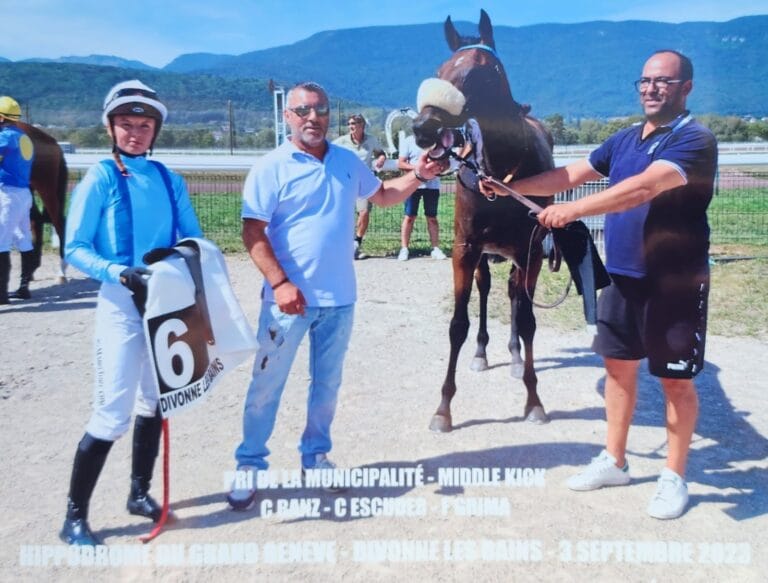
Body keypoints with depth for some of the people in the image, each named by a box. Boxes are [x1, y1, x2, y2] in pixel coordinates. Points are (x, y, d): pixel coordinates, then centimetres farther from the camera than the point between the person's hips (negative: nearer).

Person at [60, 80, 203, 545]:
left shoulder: (170, 180, 6)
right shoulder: (101, 178, -6)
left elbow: (193, 239, 7)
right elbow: (74, 249, -8)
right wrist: (118, 272, -24)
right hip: (123, 305, -5)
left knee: (156, 402, 14)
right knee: (112, 413, -7)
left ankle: (140, 492, 32)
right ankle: (75, 516, 9)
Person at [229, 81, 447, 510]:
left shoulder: (348, 162, 8)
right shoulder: (271, 168, -7)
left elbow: (382, 195, 24)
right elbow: (254, 232, -12)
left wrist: (418, 176, 8)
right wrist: (280, 283, -22)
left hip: (339, 298, 4)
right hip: (291, 297, -4)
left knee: (328, 384, 14)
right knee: (267, 384, 3)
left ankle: (316, 454, 31)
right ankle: (250, 466, 17)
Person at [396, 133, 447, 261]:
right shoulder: (409, 141, 0)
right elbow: (400, 164, -4)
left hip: (432, 185, 2)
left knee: (432, 218, 7)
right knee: (409, 217, -2)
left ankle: (436, 248, 11)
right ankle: (404, 249, 2)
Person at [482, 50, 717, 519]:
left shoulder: (695, 140, -15)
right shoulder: (624, 140, 10)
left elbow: (645, 187, -31)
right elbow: (570, 176, 7)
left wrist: (574, 210, -37)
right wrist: (511, 186, -5)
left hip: (676, 283, -7)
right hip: (623, 277, 7)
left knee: (676, 380, 5)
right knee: (619, 366, 14)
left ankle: (675, 478, 20)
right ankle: (614, 461, 30)